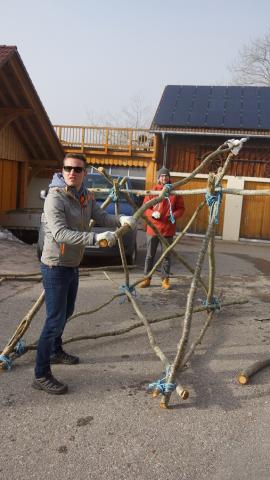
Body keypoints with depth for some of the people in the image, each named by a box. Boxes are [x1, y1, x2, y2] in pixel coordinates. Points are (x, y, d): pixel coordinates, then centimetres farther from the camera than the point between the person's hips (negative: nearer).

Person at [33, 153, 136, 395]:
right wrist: (96, 238, -40)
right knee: (55, 320, -6)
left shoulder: (87, 196, 5)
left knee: (66, 312, 24)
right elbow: (59, 234, -32)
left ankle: (56, 351, 46)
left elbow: (101, 216, 1)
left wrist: (121, 219, -20)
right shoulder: (55, 198, -21)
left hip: (73, 265, 9)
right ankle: (41, 375, 6)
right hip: (55, 266, -9)